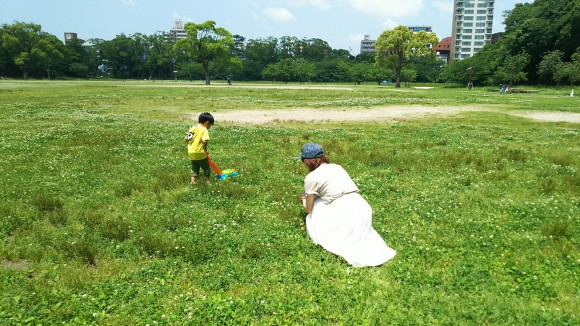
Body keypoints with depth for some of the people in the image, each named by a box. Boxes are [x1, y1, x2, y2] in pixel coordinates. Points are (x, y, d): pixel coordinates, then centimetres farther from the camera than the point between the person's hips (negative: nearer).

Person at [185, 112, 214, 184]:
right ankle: (208, 180, 21)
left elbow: (186, 138, 8)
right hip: (199, 152, -6)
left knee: (194, 167, 20)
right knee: (206, 167, 13)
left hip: (191, 152, 6)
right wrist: (205, 149, -13)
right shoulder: (204, 130, -13)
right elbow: (205, 141, -28)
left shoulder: (193, 128, 7)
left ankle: (193, 180, 18)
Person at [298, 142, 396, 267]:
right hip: (364, 208, 7)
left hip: (346, 214, -7)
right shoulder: (337, 167, 21)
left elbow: (309, 209, 11)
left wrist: (304, 199, 33)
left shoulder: (311, 177, 2)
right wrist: (310, 195, 40)